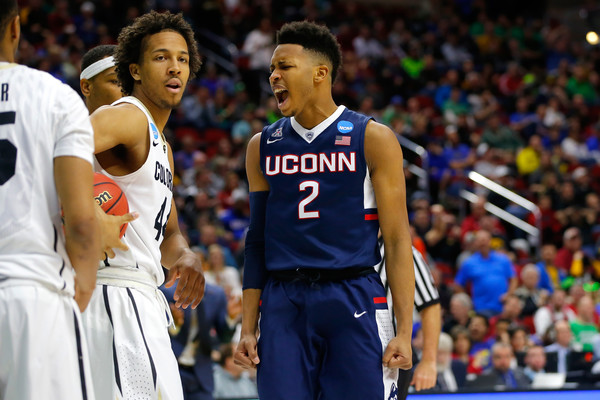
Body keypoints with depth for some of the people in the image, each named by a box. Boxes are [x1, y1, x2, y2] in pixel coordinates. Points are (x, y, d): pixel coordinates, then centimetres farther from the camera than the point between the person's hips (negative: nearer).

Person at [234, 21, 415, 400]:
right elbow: (257, 241, 15)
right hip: (284, 304, 3)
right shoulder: (263, 147, 12)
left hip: (353, 299, -3)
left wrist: (404, 332, -8)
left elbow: (397, 240, -2)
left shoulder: (372, 139, 0)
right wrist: (248, 328, 9)